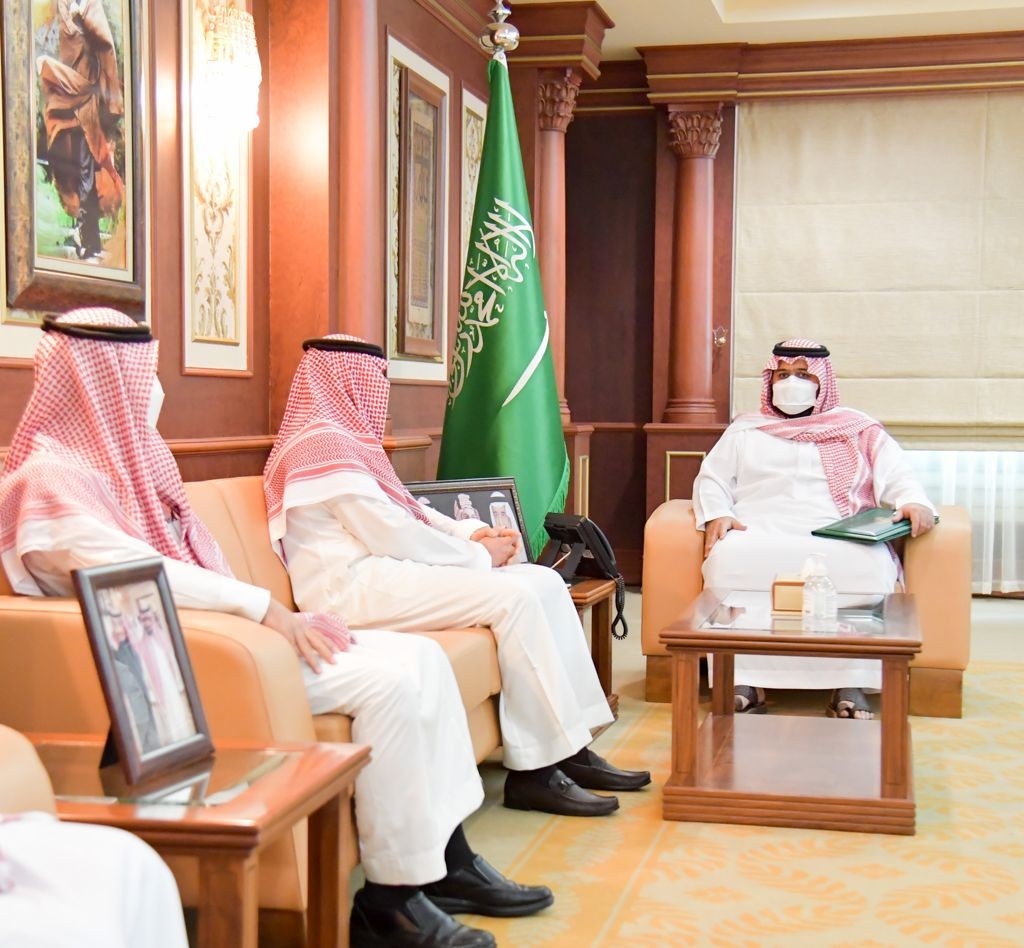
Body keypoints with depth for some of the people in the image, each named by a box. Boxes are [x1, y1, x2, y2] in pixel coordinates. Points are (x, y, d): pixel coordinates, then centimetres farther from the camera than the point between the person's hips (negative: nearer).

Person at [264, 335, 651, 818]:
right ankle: (533, 772, -18)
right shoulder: (325, 445, -11)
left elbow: (403, 507, 24)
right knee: (513, 596, -23)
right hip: (357, 586, -10)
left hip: (387, 570, 10)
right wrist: (479, 556, -8)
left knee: (546, 583, 0)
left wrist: (469, 532, 6)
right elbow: (391, 533, -18)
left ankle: (569, 748, -1)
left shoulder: (345, 438, 22)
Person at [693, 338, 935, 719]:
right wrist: (716, 515, -3)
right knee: (730, 557, -35)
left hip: (838, 540, 0)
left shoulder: (859, 429, 22)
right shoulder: (744, 430, 26)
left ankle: (849, 687, -32)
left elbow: (895, 477, 12)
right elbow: (711, 480, 19)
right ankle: (744, 683, -33)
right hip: (759, 535, 1)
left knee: (870, 565, -36)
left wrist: (913, 503, -11)